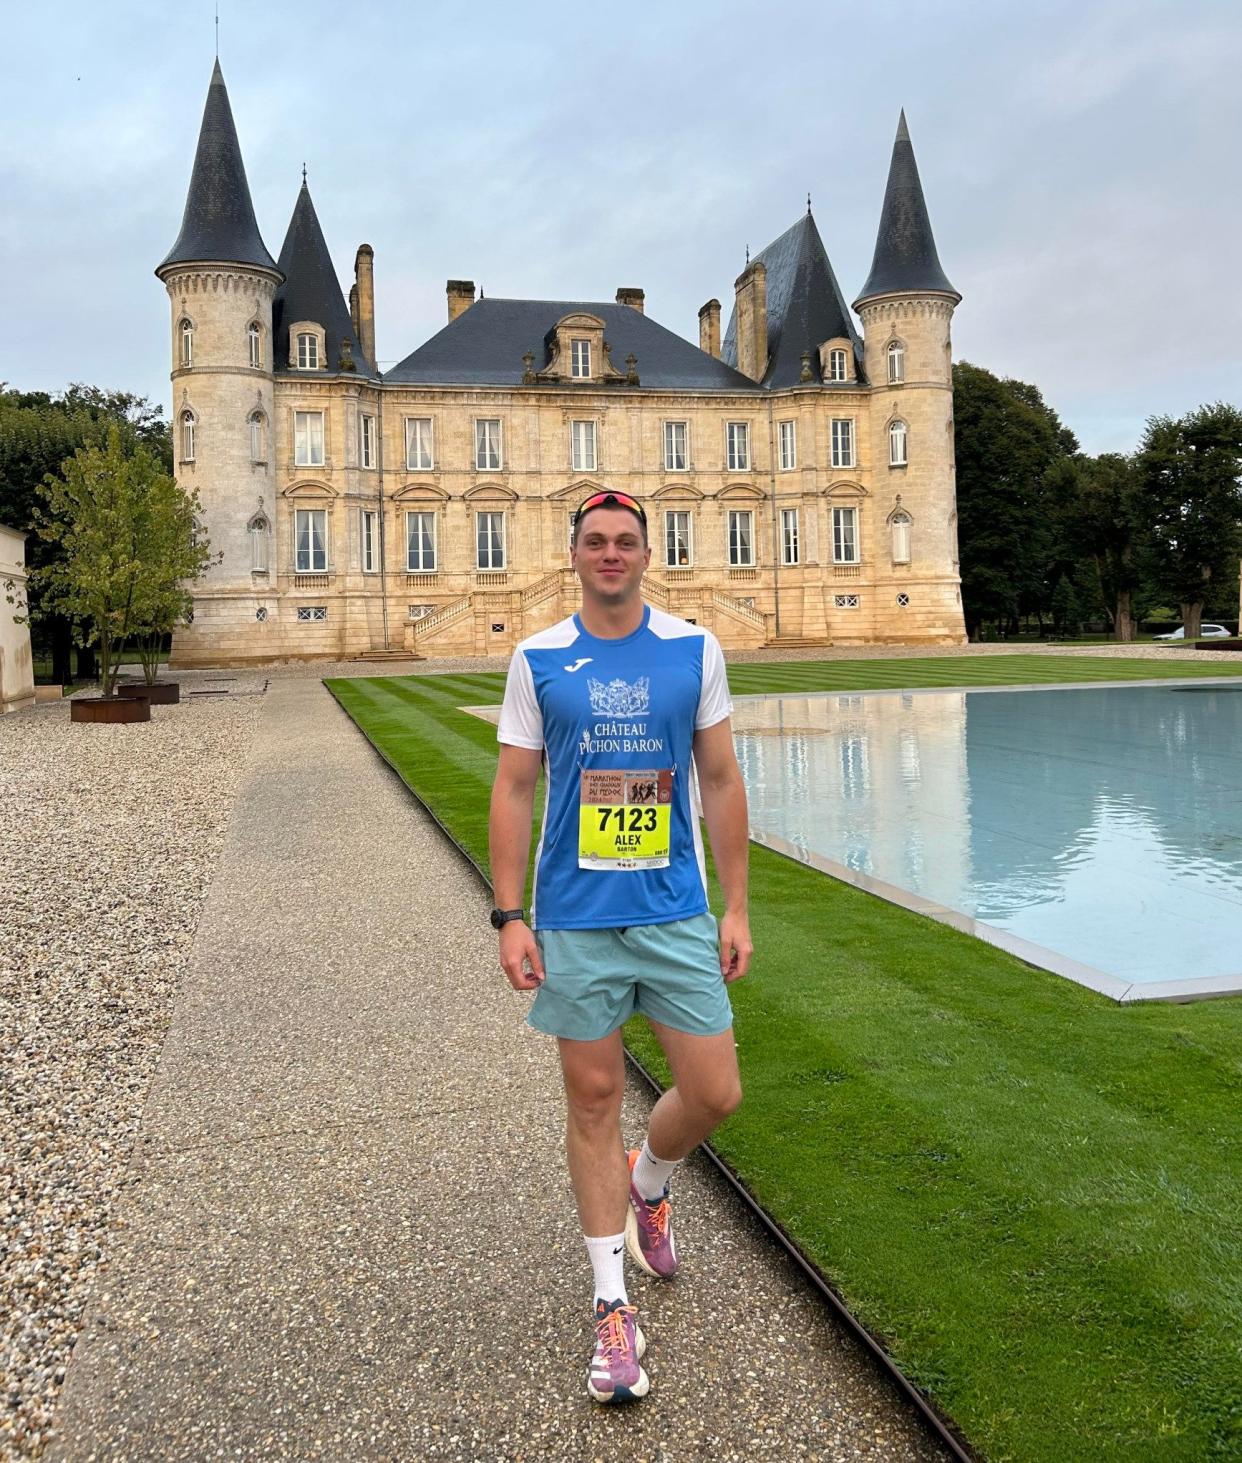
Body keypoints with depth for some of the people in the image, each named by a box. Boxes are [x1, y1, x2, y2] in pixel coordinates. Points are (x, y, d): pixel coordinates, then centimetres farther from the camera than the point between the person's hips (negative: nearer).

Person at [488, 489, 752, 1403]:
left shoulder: (694, 651, 2)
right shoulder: (539, 660, 0)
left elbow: (722, 783, 5)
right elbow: (514, 792, 1)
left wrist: (736, 908, 2)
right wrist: (510, 916, -5)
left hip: (676, 913, 1)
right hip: (574, 921, -1)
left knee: (715, 1094, 3)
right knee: (594, 1100, 7)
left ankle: (646, 1185, 38)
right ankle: (613, 1306, 23)